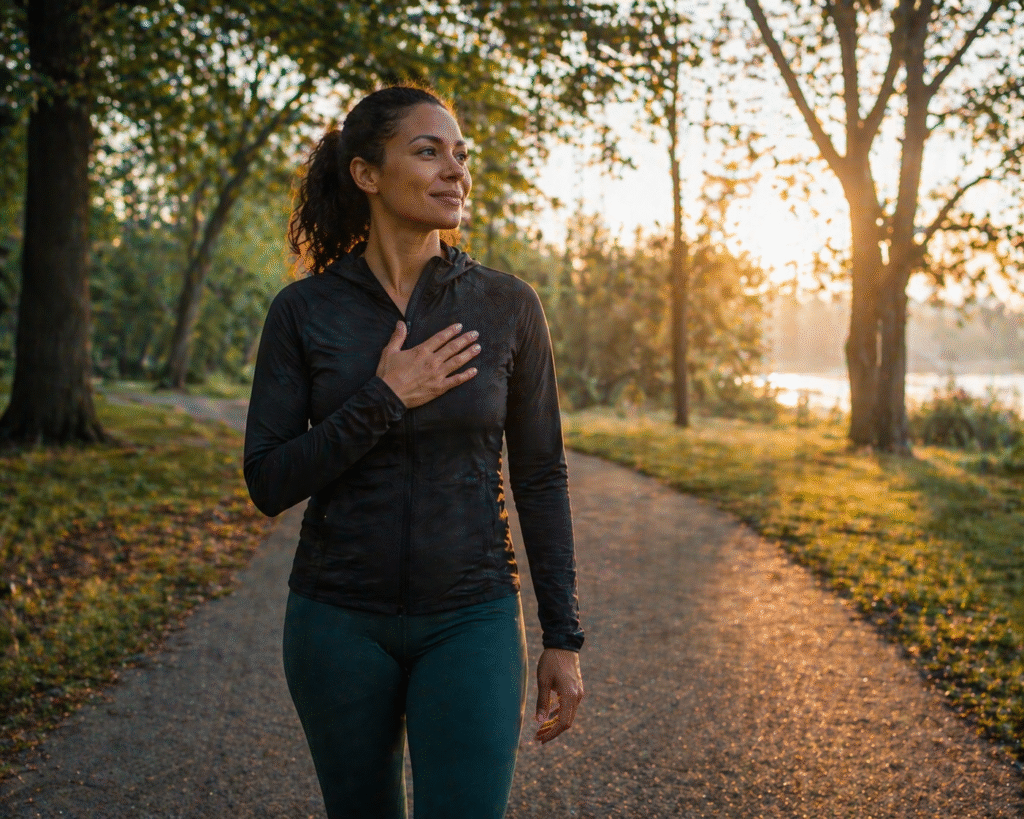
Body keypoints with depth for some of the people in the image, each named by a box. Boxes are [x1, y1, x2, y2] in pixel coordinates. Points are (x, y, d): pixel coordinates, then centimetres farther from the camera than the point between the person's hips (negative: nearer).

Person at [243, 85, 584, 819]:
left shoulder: (507, 306, -4)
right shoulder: (303, 311, -4)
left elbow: (541, 477, 1)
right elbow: (269, 484, -6)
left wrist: (563, 637, -1)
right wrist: (382, 401, -17)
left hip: (470, 620, -1)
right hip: (340, 620, 1)